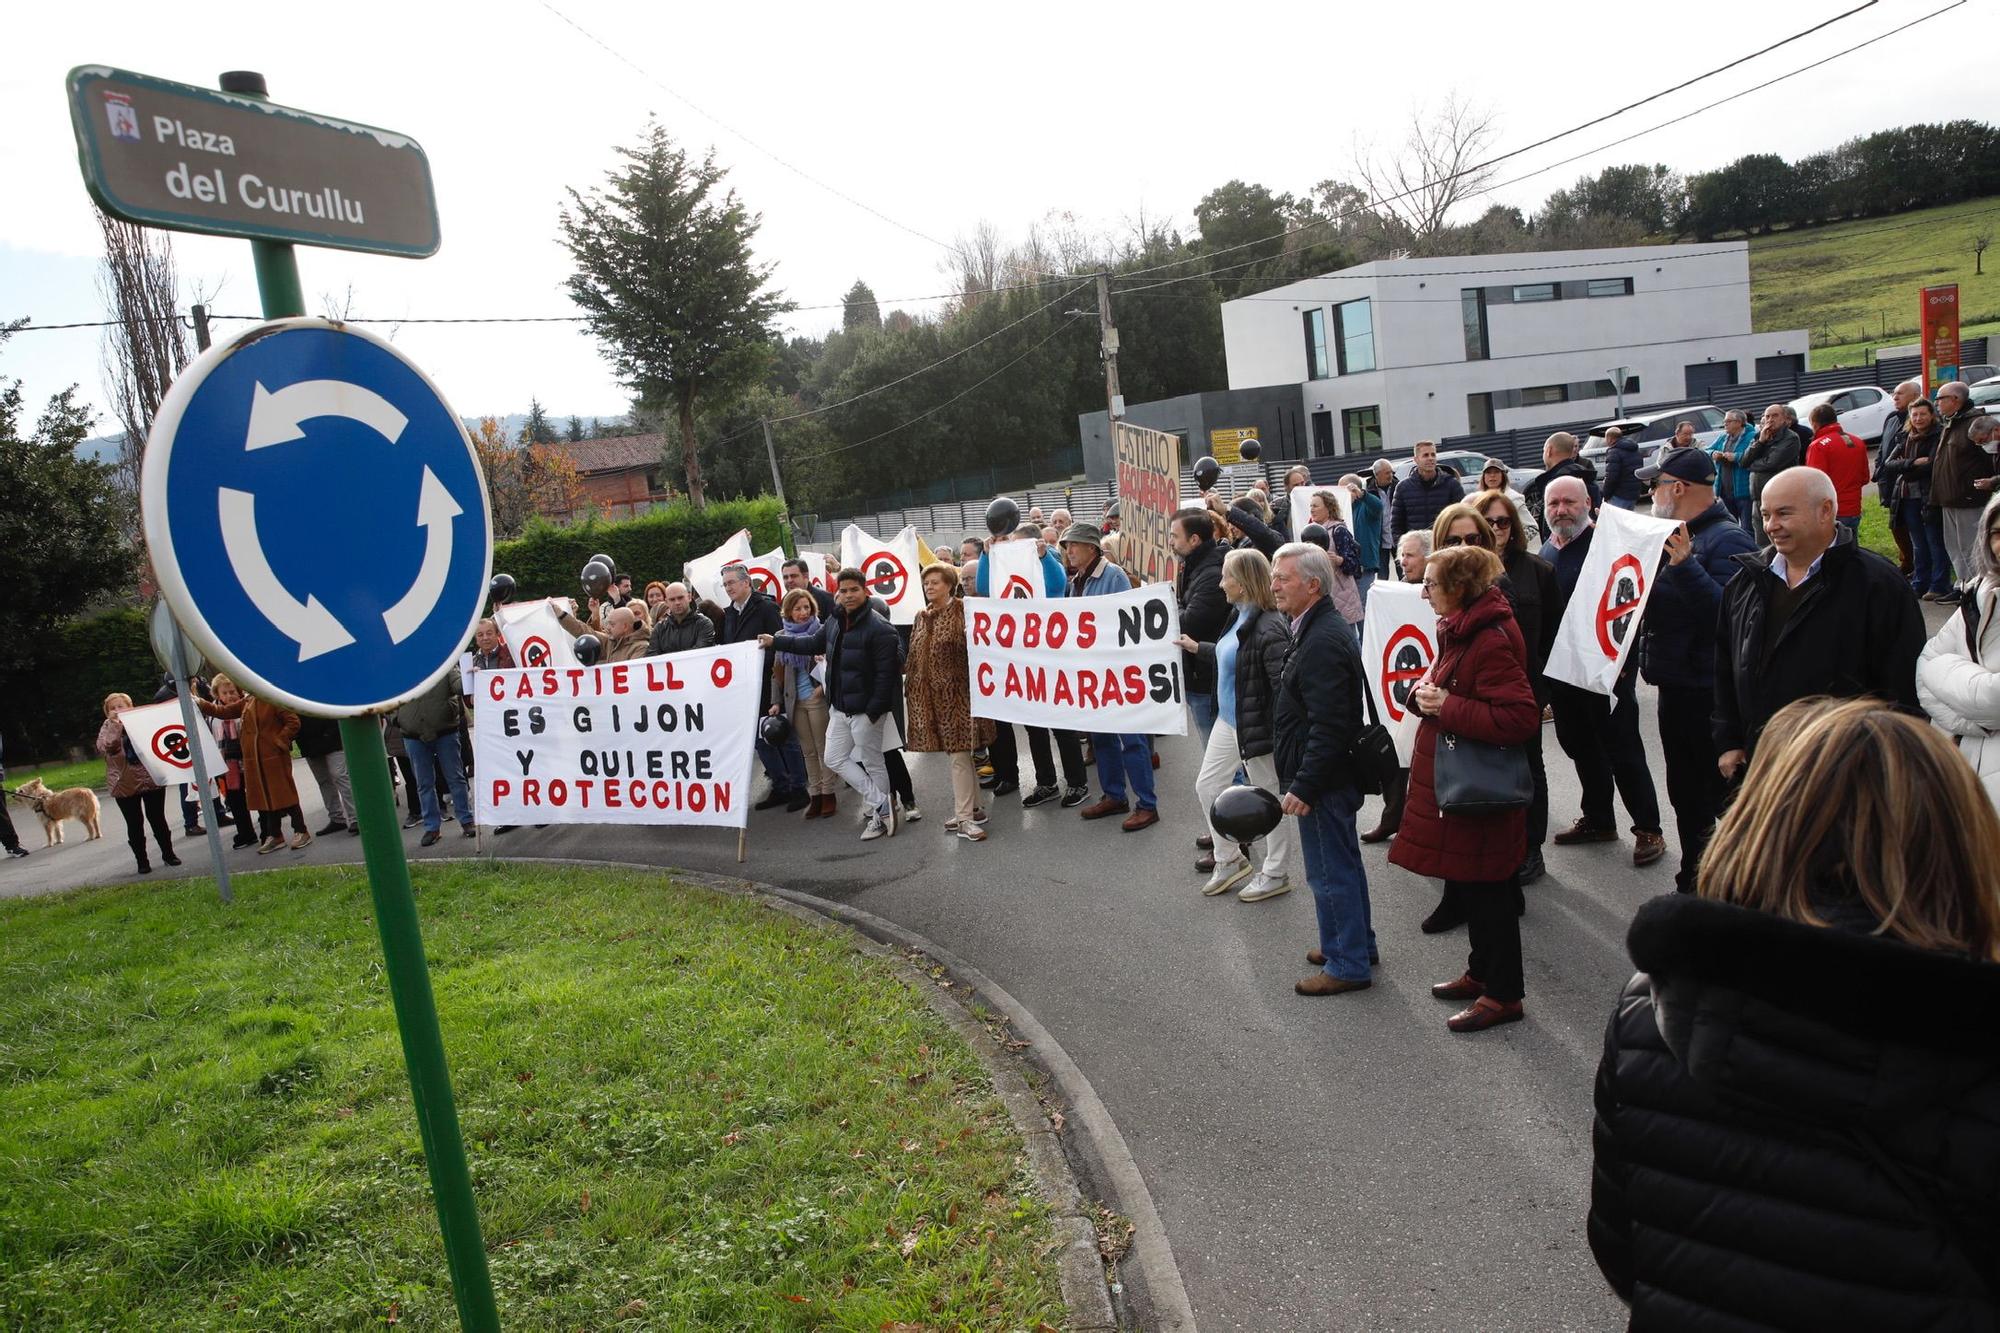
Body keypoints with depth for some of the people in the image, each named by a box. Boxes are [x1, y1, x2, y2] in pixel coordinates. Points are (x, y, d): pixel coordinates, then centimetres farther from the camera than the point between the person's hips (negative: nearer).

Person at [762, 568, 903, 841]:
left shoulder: (880, 629, -19)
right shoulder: (835, 622, 7)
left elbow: (886, 674, -21)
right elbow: (813, 643, 24)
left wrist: (873, 711, -23)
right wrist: (775, 641, 22)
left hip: (865, 710, -9)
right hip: (839, 708, 9)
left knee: (872, 763, 3)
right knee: (835, 759, 12)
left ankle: (878, 814, 16)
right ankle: (882, 804, 15)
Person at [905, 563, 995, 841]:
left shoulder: (962, 612, -6)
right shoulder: (922, 618, 12)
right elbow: (914, 656, 15)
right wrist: (910, 690, 10)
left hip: (956, 692, -5)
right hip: (929, 694, 5)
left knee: (958, 754, -6)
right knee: (960, 753, 12)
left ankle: (964, 818, -2)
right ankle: (972, 809, 20)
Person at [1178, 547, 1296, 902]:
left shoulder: (1269, 629, -25)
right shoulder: (1239, 616, 5)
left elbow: (1284, 684, -27)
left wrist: (1280, 735, -26)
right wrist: (1197, 648, 29)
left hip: (1257, 727, -10)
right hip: (1228, 722, 10)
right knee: (1207, 787, 17)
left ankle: (1274, 875, 23)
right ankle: (1230, 860, 32)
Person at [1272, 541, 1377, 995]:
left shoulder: (1323, 641, -23)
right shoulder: (1317, 629, 12)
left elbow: (1328, 727, -27)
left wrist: (1304, 786, -26)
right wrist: (1300, 778, 21)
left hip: (1323, 779, -11)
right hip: (1330, 775, 11)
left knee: (1331, 871, -1)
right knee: (1343, 861, 21)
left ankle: (1348, 963, 10)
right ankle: (1357, 944, 35)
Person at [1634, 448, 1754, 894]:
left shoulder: (1726, 540, -18)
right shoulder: (1678, 534, 12)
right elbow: (1659, 601, 23)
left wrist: (1685, 567, -36)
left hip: (1709, 694, -10)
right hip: (1676, 686, 10)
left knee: (1716, 796, -1)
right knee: (1684, 791, 20)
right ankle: (1692, 879, 34)